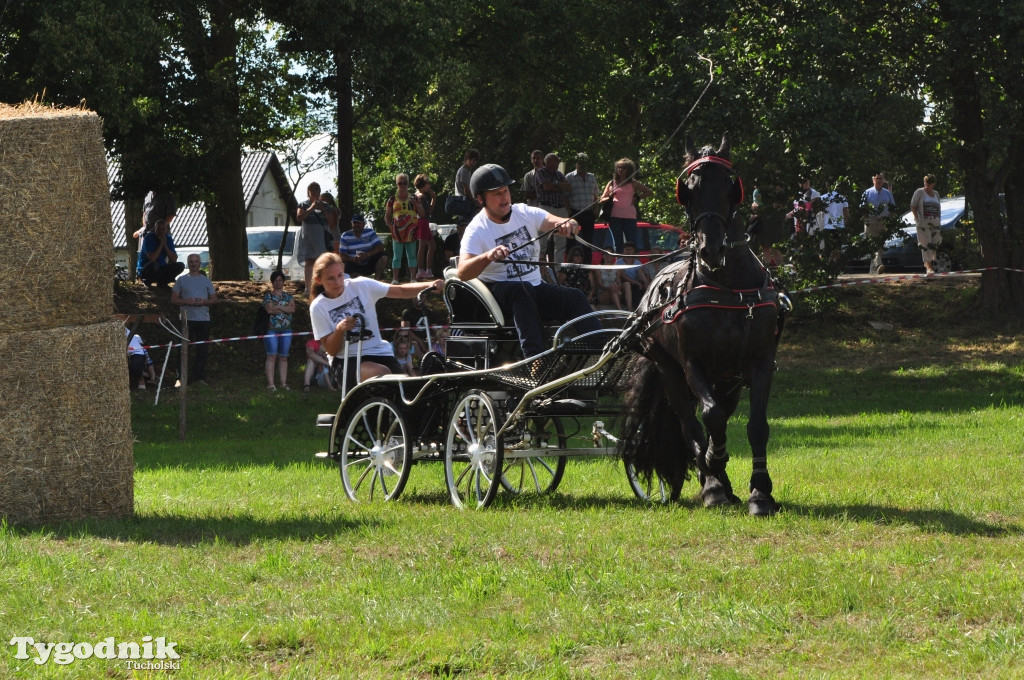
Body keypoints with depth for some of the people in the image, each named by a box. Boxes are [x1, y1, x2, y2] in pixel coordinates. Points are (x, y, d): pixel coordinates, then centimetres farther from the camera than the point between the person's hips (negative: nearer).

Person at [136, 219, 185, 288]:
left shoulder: (168, 239, 0)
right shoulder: (148, 238, -17)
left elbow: (174, 259, -8)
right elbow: (152, 259, -28)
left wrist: (165, 245, -17)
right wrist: (161, 244, -23)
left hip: (160, 271, 6)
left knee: (180, 266, -13)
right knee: (153, 264, -40)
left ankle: (162, 282, 2)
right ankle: (147, 282, -10)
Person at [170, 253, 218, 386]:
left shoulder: (206, 281, 14)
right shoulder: (181, 280, 9)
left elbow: (214, 299, 12)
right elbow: (174, 299, 5)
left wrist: (203, 302, -8)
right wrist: (187, 301, -12)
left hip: (203, 319, 1)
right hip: (187, 319, -1)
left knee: (202, 350, -1)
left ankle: (200, 377, 2)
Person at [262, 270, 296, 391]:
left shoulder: (288, 296, 15)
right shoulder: (268, 295, 4)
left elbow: (292, 309, -2)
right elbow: (269, 309, -12)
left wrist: (278, 306, -9)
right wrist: (285, 308, -4)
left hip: (286, 330, 4)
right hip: (271, 329, -4)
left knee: (283, 357, 4)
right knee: (272, 356, -10)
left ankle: (284, 383, 6)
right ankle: (270, 383, -12)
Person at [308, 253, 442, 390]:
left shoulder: (360, 286, 2)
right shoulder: (318, 307, -1)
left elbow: (401, 291, 0)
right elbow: (331, 350, -4)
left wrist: (429, 285, -16)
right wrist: (340, 329, -24)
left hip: (379, 352, 3)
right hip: (345, 362, -3)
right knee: (382, 374, -32)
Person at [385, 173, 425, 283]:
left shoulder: (413, 198, 7)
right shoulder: (393, 200, 3)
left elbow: (421, 214, 6)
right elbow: (387, 216, 7)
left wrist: (415, 203, -7)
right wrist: (391, 226, -7)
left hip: (410, 232, 2)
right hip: (397, 232, -2)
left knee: (412, 256, 7)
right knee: (397, 257, 1)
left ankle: (413, 277, 12)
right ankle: (395, 278, 2)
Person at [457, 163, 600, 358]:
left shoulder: (526, 214, 5)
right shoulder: (477, 230, -9)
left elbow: (557, 222, -10)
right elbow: (463, 273, -24)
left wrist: (568, 224, -36)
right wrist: (488, 256, -44)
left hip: (536, 288, 5)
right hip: (498, 291, -5)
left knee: (575, 297, -20)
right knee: (521, 290, -36)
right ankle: (535, 355, -52)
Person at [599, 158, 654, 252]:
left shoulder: (633, 183, 11)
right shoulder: (612, 183, 14)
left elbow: (649, 192, 15)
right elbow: (602, 199, 12)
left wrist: (638, 198, 2)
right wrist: (609, 197, -9)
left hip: (629, 216, -1)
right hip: (614, 216, 1)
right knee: (617, 244, 0)